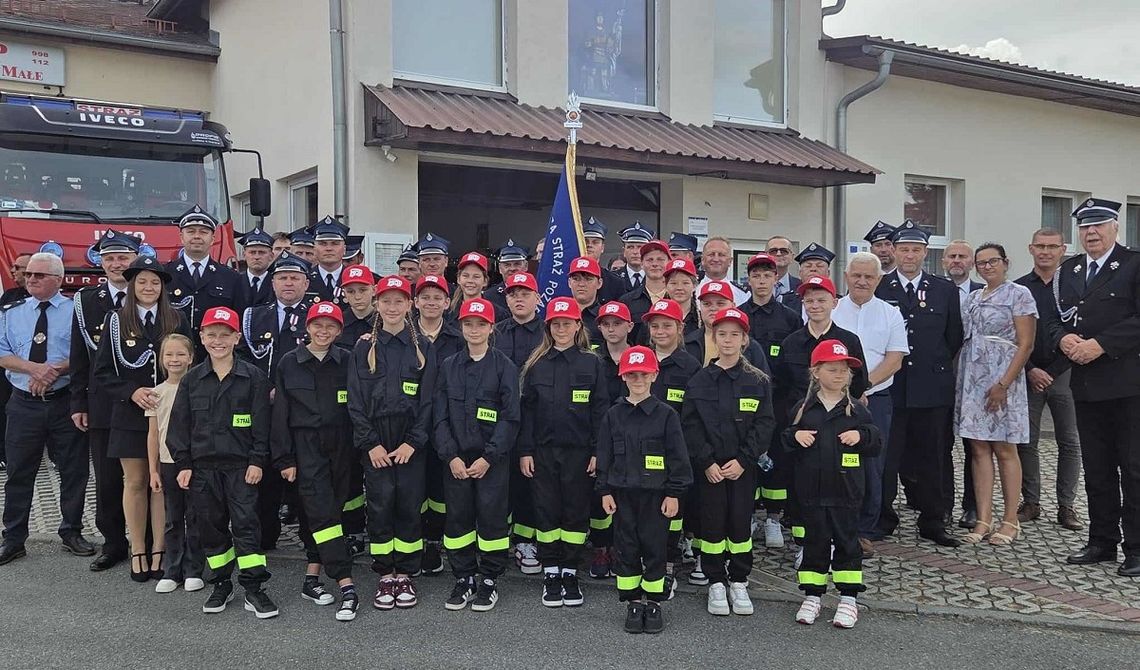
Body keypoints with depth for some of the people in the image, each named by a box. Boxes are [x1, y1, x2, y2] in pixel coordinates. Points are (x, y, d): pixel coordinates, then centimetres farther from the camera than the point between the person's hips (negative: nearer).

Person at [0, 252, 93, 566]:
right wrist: (34, 368, -16)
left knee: (74, 470, 6)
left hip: (65, 402, -2)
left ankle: (72, 533, 22)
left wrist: (56, 370, -20)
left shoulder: (77, 310, 0)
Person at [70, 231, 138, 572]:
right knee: (107, 480, 10)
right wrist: (78, 402, 4)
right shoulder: (86, 301, 7)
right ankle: (113, 543, 25)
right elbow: (80, 356, 7)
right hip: (102, 405, 3)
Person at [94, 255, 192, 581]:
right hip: (129, 415, 0)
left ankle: (159, 549, 14)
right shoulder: (116, 321, 1)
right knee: (135, 482, 7)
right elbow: (102, 372, 1)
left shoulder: (177, 320, 2)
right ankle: (138, 551, 18)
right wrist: (132, 392, -14)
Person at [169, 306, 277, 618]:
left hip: (241, 466, -3)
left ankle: (254, 588, 1)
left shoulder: (253, 377, -1)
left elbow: (261, 423, -1)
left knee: (245, 523, -5)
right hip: (202, 466, 3)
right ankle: (221, 585, 23)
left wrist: (257, 461, -7)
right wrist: (183, 464, 1)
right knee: (211, 526, 9)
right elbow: (179, 425, 7)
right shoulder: (192, 379, 7)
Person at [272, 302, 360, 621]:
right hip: (306, 447, -1)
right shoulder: (289, 363, 4)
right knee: (322, 511, -10)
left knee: (325, 510, 6)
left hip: (341, 447, 1)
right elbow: (281, 414, 4)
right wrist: (284, 459, 1)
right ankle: (346, 586, -13)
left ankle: (312, 577, 19)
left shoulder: (348, 361, 4)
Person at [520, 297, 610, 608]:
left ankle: (570, 574, 17)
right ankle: (550, 574, 17)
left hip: (579, 451, -1)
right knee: (547, 511, 5)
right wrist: (525, 450, -1)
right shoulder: (536, 365, 5)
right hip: (543, 450, 1)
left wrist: (598, 451, -5)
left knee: (576, 511, 5)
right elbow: (527, 409, 5)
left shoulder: (591, 363, 2)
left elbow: (600, 409, 0)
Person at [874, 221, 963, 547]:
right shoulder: (877, 289, 2)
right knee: (885, 456, 1)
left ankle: (933, 522, 19)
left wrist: (936, 366, 10)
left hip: (932, 388, 2)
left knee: (932, 457, 8)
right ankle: (882, 518, 14)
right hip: (889, 386, -1)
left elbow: (954, 338, 13)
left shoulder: (945, 290, 8)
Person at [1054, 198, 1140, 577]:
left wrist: (1099, 344, -18)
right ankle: (1103, 541, 21)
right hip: (1087, 384, 6)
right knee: (1096, 468, 12)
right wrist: (1064, 339, -8)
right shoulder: (1068, 270, 14)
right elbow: (1057, 317, 12)